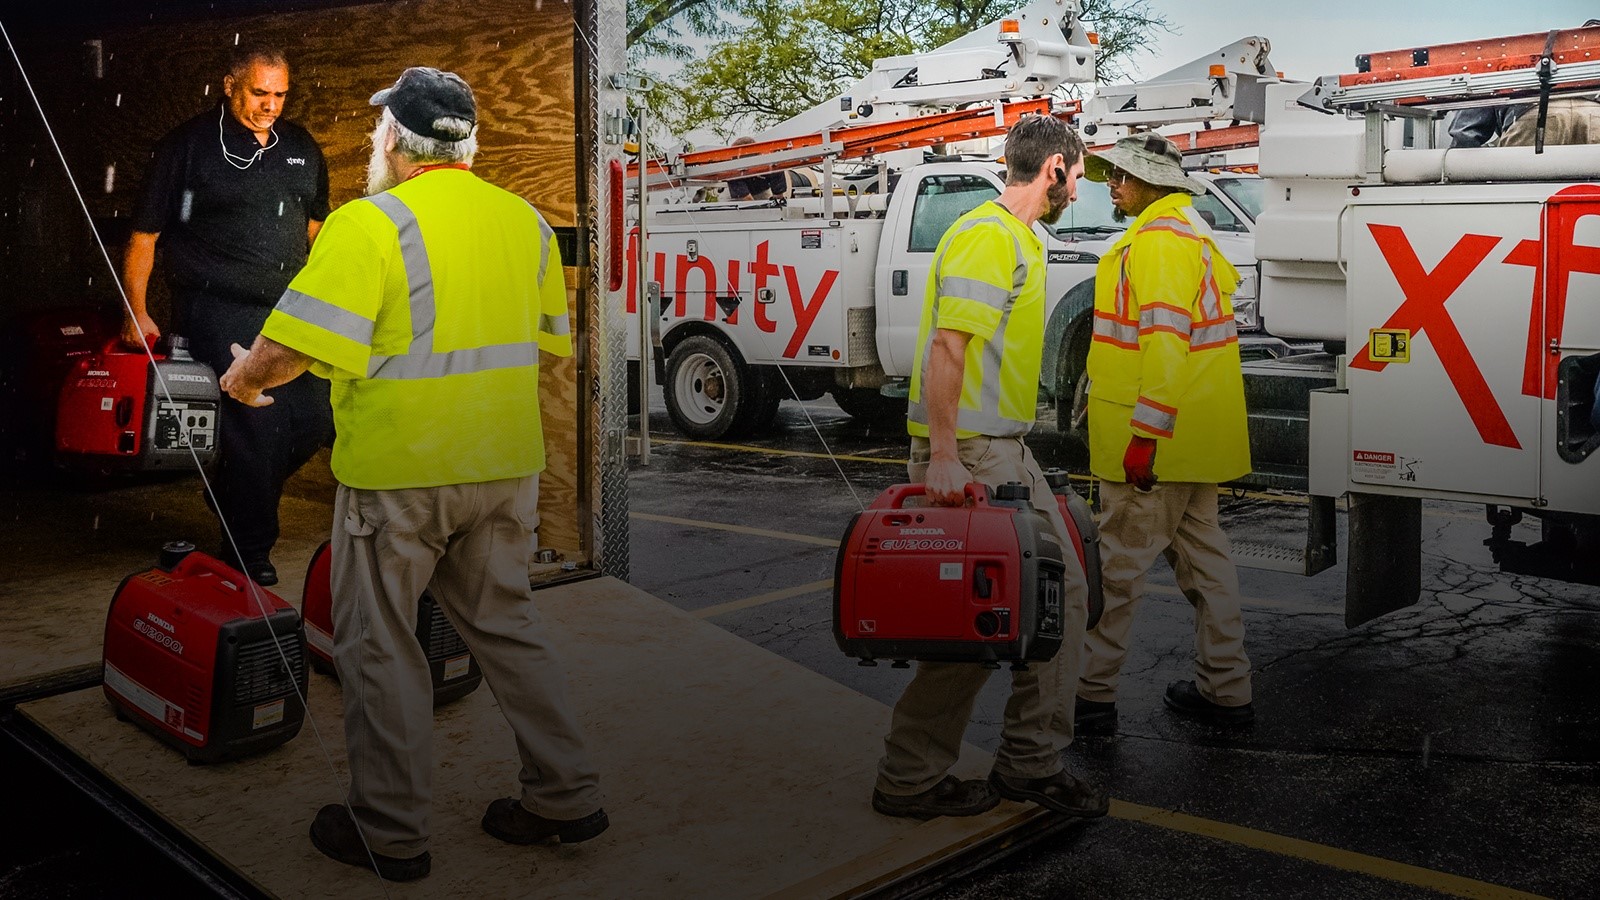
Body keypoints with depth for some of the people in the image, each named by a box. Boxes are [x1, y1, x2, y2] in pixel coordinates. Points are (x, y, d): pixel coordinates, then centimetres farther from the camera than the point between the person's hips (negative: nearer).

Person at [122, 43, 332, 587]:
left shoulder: (301, 149, 13)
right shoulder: (188, 146, -3)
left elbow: (313, 227, 24)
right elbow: (144, 236, -2)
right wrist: (136, 313, -7)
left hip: (287, 310, 6)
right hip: (220, 311, -6)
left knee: (313, 420, 1)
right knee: (253, 424, -11)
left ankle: (238, 497, 28)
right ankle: (248, 552, 4)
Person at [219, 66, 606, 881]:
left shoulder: (368, 225, -13)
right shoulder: (526, 221, 7)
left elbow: (288, 350, -18)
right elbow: (550, 343, 16)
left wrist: (243, 380, 2)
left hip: (397, 470, -6)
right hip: (505, 464, 6)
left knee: (378, 645, 8)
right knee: (505, 625, 18)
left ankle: (390, 834, 17)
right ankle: (564, 797, 22)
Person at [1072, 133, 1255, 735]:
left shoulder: (1158, 240, -16)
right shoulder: (1191, 234, 18)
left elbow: (1166, 341, -25)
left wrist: (1145, 434, -27)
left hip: (1152, 440, -10)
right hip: (1195, 435, 10)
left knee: (1119, 564, -4)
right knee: (1201, 553, 15)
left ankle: (1093, 696, 3)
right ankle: (1226, 688, 23)